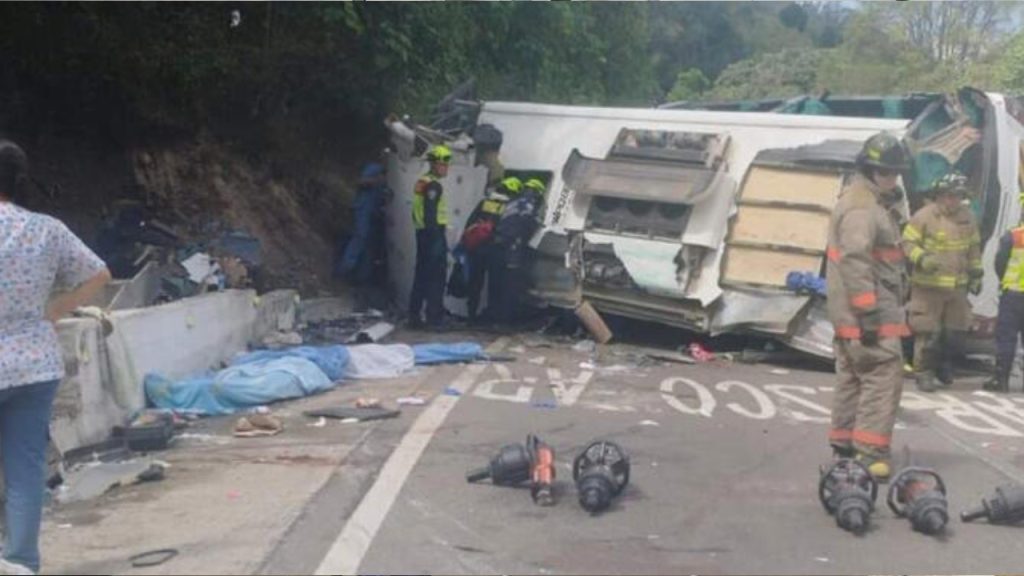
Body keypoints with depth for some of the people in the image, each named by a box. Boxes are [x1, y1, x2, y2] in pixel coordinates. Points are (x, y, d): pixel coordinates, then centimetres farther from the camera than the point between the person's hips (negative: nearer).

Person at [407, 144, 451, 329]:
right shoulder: (434, 185, -15)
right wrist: (437, 240, -21)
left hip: (422, 232, 10)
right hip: (434, 233, -10)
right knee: (436, 277, -6)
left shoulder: (421, 182, 16)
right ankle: (434, 317, -5)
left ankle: (414, 315, 18)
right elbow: (430, 214, -21)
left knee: (421, 275, 14)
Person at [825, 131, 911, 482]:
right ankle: (870, 451, -13)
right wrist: (869, 312, -26)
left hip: (850, 312, 11)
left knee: (853, 375, 16)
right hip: (866, 311, -11)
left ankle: (844, 443, 24)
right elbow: (855, 262, -24)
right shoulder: (861, 209, -17)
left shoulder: (872, 203, 18)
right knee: (883, 375, -12)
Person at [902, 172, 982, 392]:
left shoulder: (967, 217, 9)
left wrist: (976, 274, 19)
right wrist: (922, 258, -25)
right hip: (928, 285, -5)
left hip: (958, 286, 6)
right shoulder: (924, 216, -10)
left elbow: (973, 247, 20)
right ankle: (923, 373, 9)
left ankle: (944, 365, 34)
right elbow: (908, 242, -8)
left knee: (955, 330, 12)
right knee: (927, 332, -3)